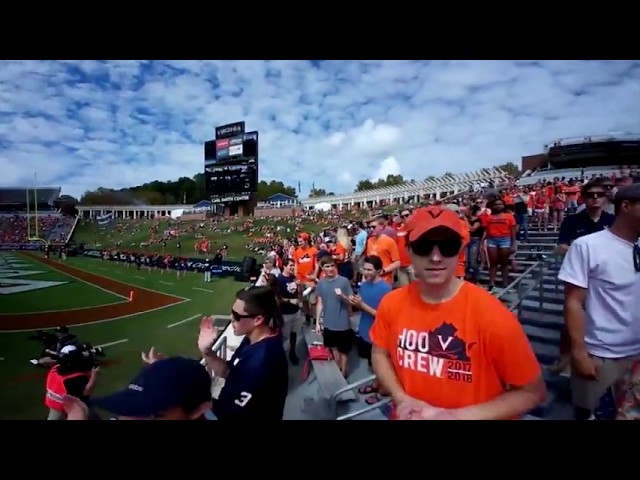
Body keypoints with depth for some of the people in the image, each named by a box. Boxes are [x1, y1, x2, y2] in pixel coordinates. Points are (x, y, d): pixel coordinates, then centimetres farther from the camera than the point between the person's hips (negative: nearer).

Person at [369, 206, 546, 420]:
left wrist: (456, 415, -20)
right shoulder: (391, 304, -13)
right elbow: (380, 354, 2)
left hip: (460, 415, -2)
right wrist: (402, 399, -13)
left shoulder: (491, 315, -24)